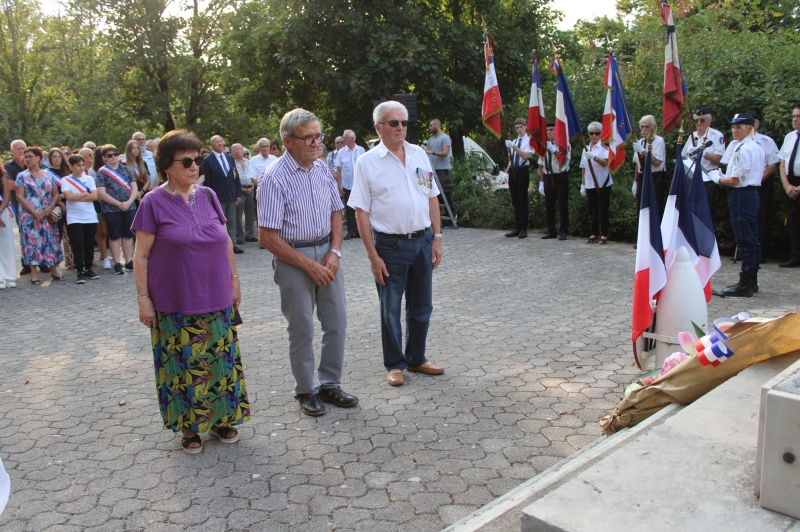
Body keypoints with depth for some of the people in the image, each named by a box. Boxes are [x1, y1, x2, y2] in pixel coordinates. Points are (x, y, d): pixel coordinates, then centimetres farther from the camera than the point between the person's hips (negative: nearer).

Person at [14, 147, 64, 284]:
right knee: (31, 241, -2)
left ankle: (53, 269, 11)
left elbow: (56, 194, 10)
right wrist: (34, 212, -14)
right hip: (29, 215, -2)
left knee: (50, 240, 3)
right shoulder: (22, 176, 1)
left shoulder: (48, 176, 9)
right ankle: (33, 273, 2)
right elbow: (19, 197, -5)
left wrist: (51, 207, -9)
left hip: (47, 215, 2)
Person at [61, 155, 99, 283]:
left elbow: (94, 196, -4)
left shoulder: (89, 178, 7)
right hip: (74, 218, -2)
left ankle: (88, 269, 19)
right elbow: (69, 196, -13)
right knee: (78, 245, -6)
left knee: (89, 244, 8)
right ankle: (80, 272, 0)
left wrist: (76, 197, -9)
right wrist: (85, 194, -5)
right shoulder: (65, 180, 1)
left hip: (90, 217, 3)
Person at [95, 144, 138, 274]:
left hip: (129, 207, 3)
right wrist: (119, 204, -13)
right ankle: (118, 263, 11)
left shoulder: (126, 169, 8)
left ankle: (129, 262, 18)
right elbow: (101, 193, -9)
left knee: (128, 235, 9)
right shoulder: (101, 172, -3)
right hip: (111, 209, -3)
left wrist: (129, 202, -12)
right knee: (114, 236, 5)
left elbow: (134, 188, 5)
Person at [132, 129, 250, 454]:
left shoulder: (208, 196, 5)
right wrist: (143, 298, -8)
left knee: (220, 359, 10)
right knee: (183, 363, 5)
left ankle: (221, 418, 27)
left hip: (217, 300, 4)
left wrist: (234, 279, 11)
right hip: (175, 305, -4)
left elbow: (226, 241, 13)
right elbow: (141, 255, -6)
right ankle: (189, 426, 23)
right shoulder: (154, 202, -6)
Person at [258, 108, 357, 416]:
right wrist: (309, 265, -15)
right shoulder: (275, 178, -16)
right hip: (293, 259, -6)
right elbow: (267, 237, -17)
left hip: (327, 254, 6)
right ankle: (306, 391, 23)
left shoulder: (322, 169, 3)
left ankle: (330, 384, 26)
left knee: (337, 323, 9)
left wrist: (334, 252, -4)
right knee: (302, 330, 5)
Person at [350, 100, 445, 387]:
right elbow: (361, 212, -8)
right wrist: (373, 255, -12)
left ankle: (417, 358, 32)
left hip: (423, 241, 4)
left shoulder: (419, 154, 7)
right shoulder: (367, 162, -6)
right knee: (390, 309, 8)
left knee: (421, 306, 15)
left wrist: (436, 238, 5)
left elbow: (432, 198, 10)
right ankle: (395, 364, 25)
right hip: (390, 245, -4)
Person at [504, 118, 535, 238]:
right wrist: (506, 171, 10)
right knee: (515, 201, 8)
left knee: (523, 201, -4)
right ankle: (516, 228, 13)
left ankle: (524, 229, 1)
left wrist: (513, 146, -27)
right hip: (513, 171, 6)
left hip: (523, 171, -6)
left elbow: (525, 156, -17)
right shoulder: (514, 141, 17)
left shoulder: (529, 140, -3)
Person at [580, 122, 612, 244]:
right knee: (592, 210, 7)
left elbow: (605, 163, -18)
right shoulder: (586, 149, 13)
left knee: (603, 209, -2)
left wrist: (594, 157, -33)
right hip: (590, 184, 4)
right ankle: (594, 234, 14)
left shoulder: (604, 147, -2)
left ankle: (604, 234, 4)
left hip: (603, 184, -4)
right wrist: (582, 184, 10)